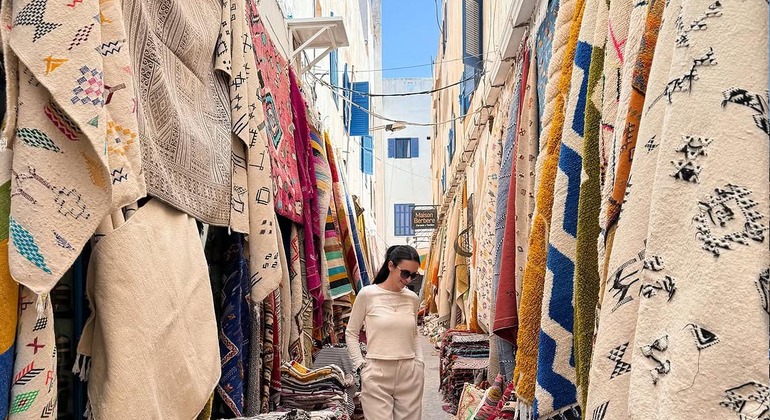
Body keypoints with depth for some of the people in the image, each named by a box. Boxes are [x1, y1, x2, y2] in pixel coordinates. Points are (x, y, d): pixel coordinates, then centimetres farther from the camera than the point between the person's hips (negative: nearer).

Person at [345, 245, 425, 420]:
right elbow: (351, 333, 2)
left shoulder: (413, 298, 5)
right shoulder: (367, 294, -6)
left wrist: (420, 362, 6)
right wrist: (361, 365, -5)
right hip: (377, 374, -4)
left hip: (410, 374, 4)